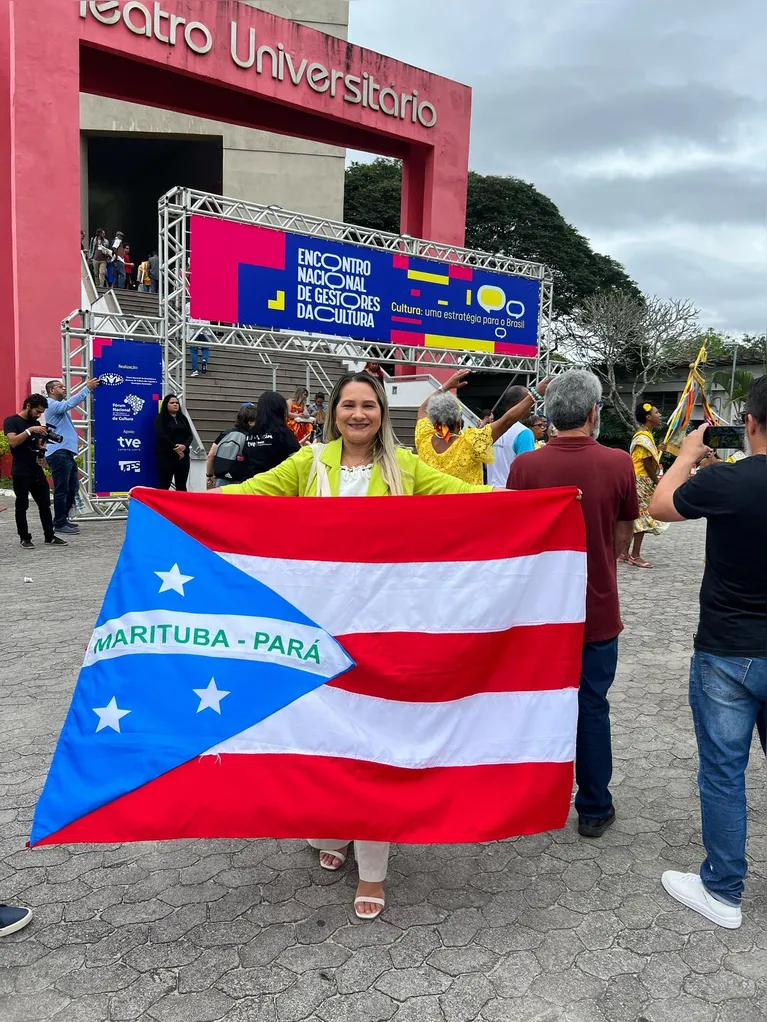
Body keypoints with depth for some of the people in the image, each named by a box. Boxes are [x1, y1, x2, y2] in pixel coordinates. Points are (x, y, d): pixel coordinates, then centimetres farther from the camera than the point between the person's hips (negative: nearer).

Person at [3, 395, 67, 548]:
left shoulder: (36, 423, 14)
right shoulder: (11, 421, -5)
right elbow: (13, 441, -19)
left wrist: (41, 449, -1)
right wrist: (30, 430, -26)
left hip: (37, 470, 6)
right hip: (21, 472, -6)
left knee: (45, 504, 6)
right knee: (22, 506, 3)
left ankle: (50, 536, 12)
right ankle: (24, 538, 12)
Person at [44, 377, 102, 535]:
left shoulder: (61, 405, 23)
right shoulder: (52, 405, -12)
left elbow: (72, 400, 18)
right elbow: (70, 403, -25)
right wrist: (87, 388, -27)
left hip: (67, 452, 11)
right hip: (58, 453, -11)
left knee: (73, 487, 15)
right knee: (62, 490, -6)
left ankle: (62, 519, 24)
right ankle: (59, 524, 1)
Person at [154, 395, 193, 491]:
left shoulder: (183, 418, 18)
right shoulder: (160, 418, 3)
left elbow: (190, 435, 8)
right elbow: (161, 436, -10)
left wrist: (184, 446, -12)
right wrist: (175, 448, -14)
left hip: (183, 455, 5)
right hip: (166, 455, -5)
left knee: (181, 486, 6)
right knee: (164, 486, -7)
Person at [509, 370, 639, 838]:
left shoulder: (526, 466, -12)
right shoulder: (618, 463, -11)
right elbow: (624, 535, 1)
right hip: (598, 610, 0)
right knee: (593, 708, 13)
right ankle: (594, 809, 24)